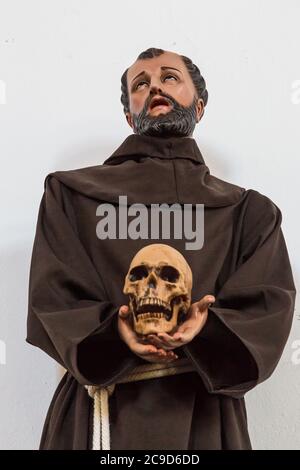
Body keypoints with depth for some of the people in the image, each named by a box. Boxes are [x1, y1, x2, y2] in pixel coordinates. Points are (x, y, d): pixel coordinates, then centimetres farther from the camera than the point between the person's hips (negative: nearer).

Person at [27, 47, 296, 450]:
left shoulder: (251, 211, 5)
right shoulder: (71, 194, 3)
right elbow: (54, 297, -4)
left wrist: (207, 327, -24)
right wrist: (115, 331, -22)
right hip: (99, 412, 0)